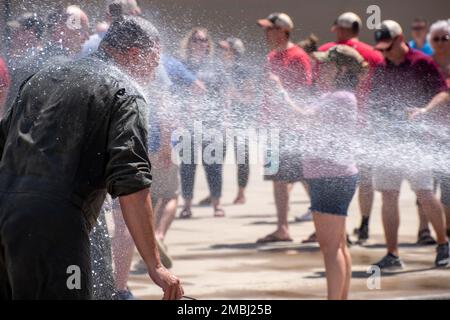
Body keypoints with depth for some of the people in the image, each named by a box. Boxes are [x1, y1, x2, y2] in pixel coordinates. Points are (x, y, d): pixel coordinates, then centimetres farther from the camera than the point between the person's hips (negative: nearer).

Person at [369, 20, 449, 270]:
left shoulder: (422, 64, -4)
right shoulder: (381, 68, 10)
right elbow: (373, 103, 15)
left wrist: (424, 110, -25)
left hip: (415, 139, -5)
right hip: (387, 141, 5)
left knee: (424, 194, -6)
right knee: (388, 197, 1)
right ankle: (392, 255, 5)